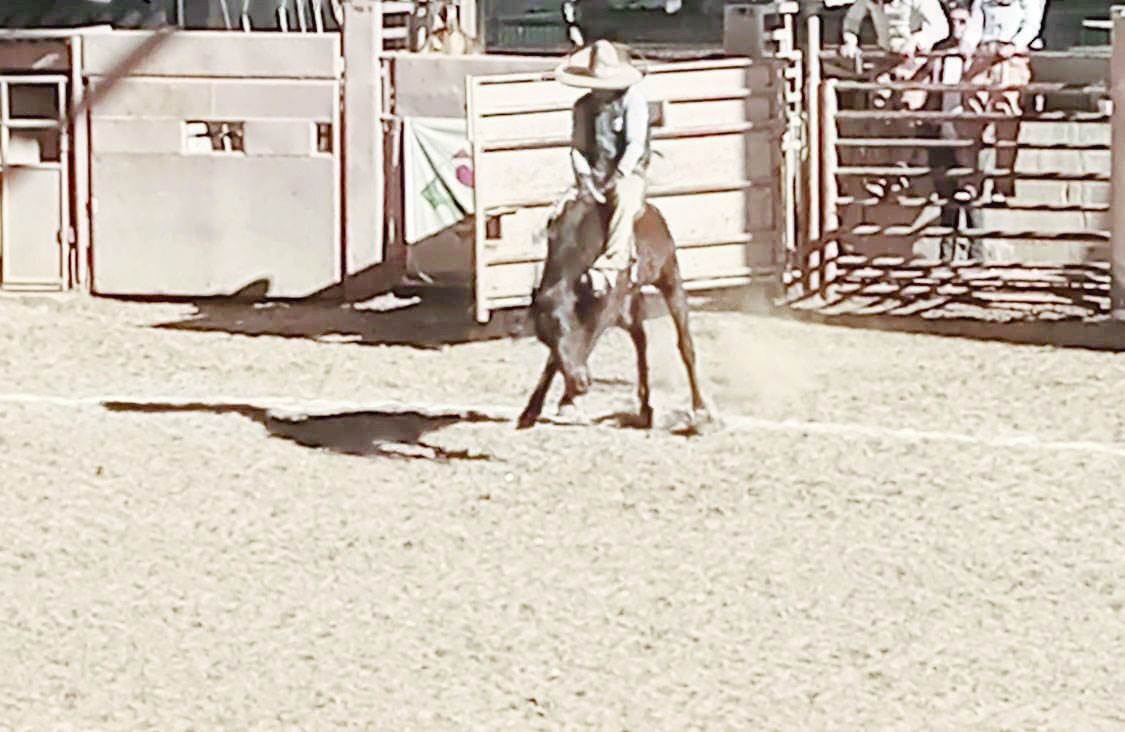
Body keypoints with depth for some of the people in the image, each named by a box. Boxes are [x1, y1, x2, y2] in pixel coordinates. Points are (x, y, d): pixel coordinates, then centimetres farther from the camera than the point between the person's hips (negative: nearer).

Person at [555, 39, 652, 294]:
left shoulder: (633, 100, -4)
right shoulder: (583, 106, 9)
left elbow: (635, 144, -10)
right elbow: (578, 147, 8)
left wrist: (618, 177, -21)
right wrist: (585, 177, -10)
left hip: (628, 173, -5)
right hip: (595, 175, 5)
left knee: (624, 201, -36)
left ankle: (609, 267, -42)